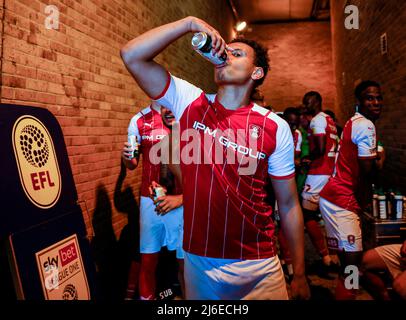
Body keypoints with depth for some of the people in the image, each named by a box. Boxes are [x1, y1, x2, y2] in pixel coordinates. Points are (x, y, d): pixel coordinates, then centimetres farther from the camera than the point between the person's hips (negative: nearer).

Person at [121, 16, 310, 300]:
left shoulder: (275, 127, -6)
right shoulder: (190, 102, -2)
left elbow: (288, 205, -1)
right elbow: (132, 56, -8)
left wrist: (300, 275, 2)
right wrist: (190, 23, -15)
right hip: (200, 262, 1)